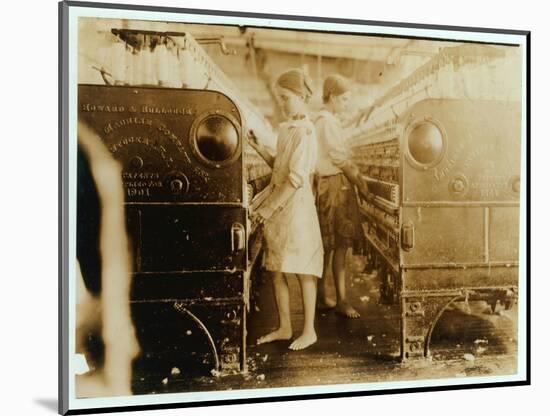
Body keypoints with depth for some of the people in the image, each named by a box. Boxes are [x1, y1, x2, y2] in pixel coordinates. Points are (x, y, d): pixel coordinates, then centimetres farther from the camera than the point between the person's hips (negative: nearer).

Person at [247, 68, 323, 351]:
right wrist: (259, 148, 8)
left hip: (297, 207, -9)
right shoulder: (285, 129, 13)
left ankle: (309, 331, 10)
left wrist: (269, 208, -20)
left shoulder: (305, 132, -14)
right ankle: (284, 327, 22)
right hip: (277, 209, 9)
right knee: (276, 270, 11)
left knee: (302, 271, 0)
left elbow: (296, 179, -19)